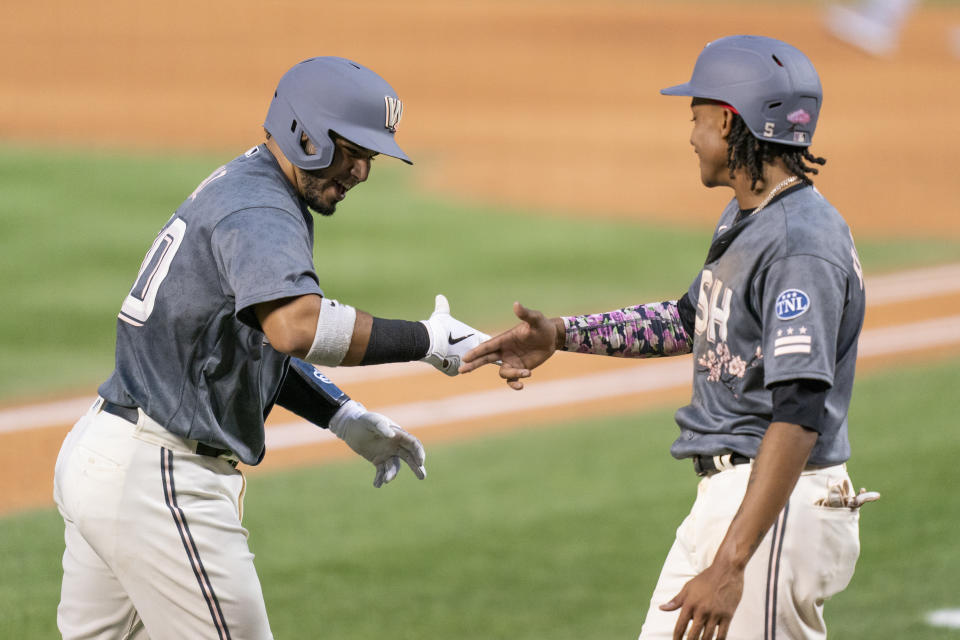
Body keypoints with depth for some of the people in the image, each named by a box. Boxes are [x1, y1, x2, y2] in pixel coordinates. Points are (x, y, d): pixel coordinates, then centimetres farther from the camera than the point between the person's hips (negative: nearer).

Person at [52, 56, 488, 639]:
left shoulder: (233, 190, 17)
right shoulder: (262, 210, -17)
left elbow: (261, 339, 23)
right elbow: (297, 326, -36)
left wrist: (347, 420, 13)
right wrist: (425, 340, -28)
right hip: (162, 479, -11)